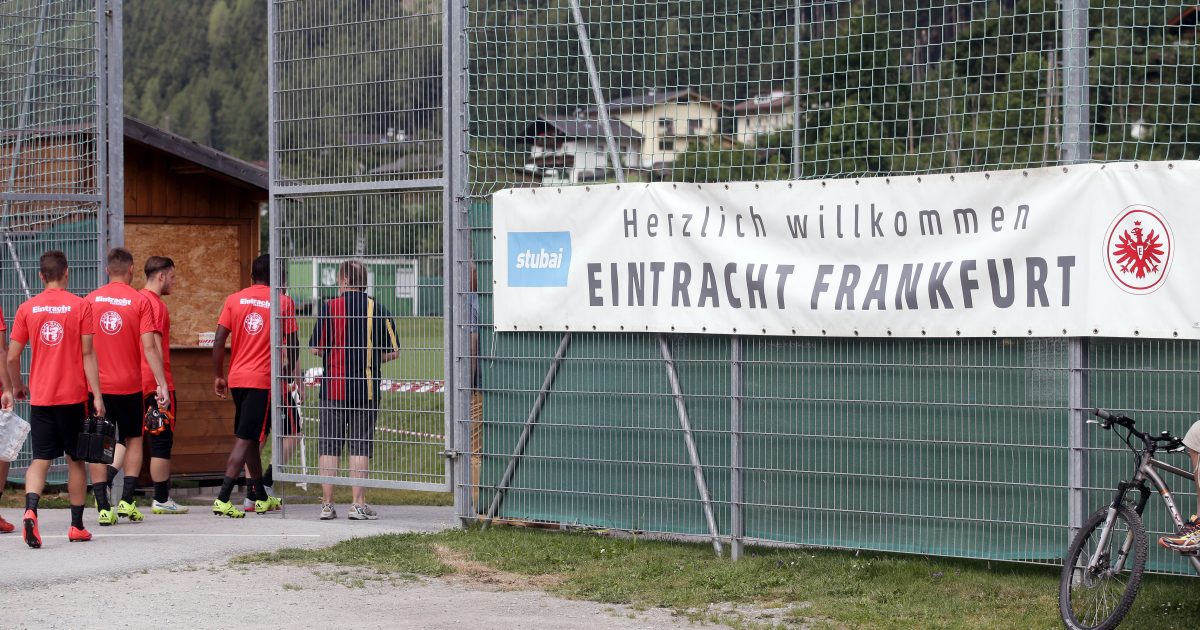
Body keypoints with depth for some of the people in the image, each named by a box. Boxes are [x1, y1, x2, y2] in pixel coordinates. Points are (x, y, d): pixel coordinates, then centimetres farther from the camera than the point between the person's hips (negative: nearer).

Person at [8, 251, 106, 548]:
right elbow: (87, 354, -7)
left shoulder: (27, 308, 1)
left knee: (40, 459, 4)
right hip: (73, 397, -1)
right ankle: (77, 526, 16)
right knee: (76, 460, 11)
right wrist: (97, 395, -5)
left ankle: (30, 510, -22)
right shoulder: (81, 306, -4)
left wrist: (17, 386, 20)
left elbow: (12, 357, 2)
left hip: (40, 398, 1)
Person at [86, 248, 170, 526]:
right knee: (133, 440, 16)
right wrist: (161, 383, -8)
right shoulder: (140, 301, -5)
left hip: (96, 385, 1)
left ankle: (103, 508, 0)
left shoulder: (90, 300, 1)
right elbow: (149, 347, -11)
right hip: (129, 385, -1)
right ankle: (127, 501, 5)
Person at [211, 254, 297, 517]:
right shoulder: (283, 302, -2)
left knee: (251, 437, 17)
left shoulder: (234, 300, 5)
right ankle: (222, 499, -18)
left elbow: (219, 341, 1)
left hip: (237, 378, 4)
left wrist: (218, 376, 9)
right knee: (245, 439, -7)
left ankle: (261, 498, 28)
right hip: (263, 380, -4)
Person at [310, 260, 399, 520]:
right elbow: (393, 351, 2)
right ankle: (358, 504, 1)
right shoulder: (377, 310, 1)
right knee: (360, 447, 4)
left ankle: (327, 504, 6)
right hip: (366, 389, 1)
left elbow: (316, 348, -6)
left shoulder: (330, 308, -5)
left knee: (328, 446, 6)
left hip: (333, 387, -1)